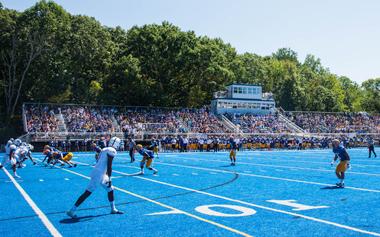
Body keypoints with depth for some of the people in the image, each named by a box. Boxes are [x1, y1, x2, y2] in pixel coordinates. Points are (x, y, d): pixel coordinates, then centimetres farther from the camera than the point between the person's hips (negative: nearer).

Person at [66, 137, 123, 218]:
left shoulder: (105, 149, 15)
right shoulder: (112, 151, -13)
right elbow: (109, 166, -16)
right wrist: (109, 179, -12)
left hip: (98, 173, 10)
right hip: (99, 174, -10)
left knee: (110, 190, 19)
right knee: (87, 192, -4)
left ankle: (113, 209, 32)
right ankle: (72, 210, 1)